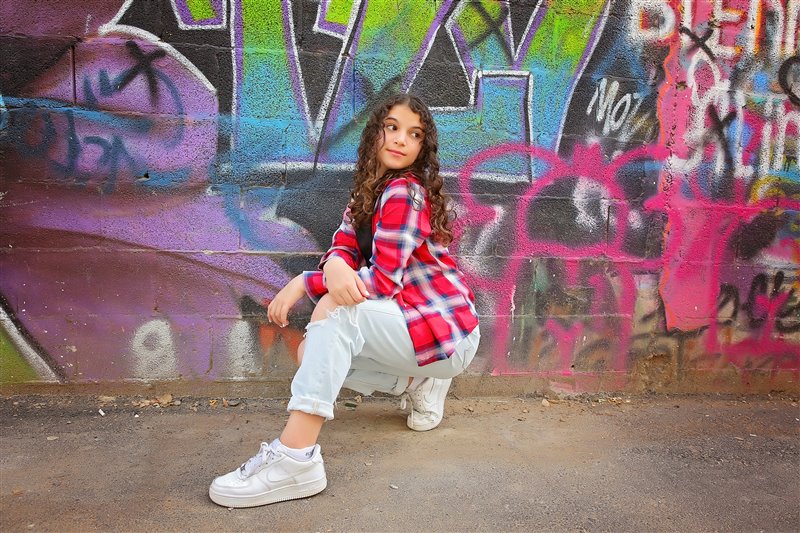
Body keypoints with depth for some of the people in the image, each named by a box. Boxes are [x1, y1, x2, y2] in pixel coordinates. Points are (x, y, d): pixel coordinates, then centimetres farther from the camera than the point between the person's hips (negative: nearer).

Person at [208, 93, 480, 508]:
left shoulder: (404, 191, -16)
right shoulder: (369, 190, 10)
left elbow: (384, 279, -24)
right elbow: (343, 248, -3)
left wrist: (305, 282, -20)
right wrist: (336, 264, -28)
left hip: (447, 334, -9)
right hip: (412, 322, 9)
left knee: (338, 311, -28)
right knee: (313, 353, 2)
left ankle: (295, 458, -33)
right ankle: (418, 384, 14)